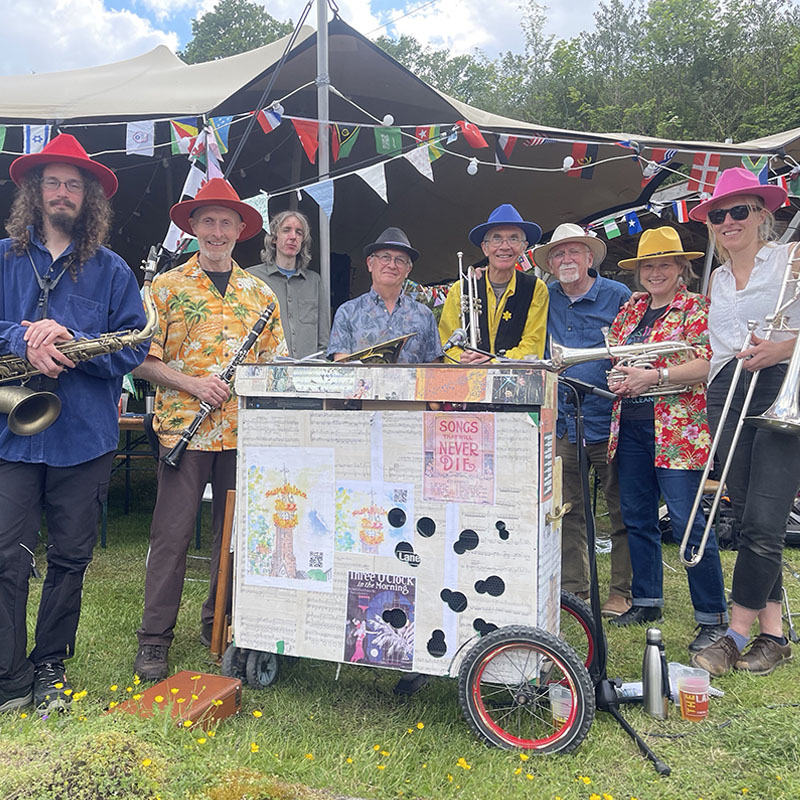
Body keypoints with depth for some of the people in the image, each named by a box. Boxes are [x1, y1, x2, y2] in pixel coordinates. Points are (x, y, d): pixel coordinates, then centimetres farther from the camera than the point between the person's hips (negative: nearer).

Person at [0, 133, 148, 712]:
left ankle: (50, 668, 27)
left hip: (86, 437, 0)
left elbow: (135, 347, -1)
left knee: (70, 558, 10)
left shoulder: (112, 270, 6)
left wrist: (70, 342, -16)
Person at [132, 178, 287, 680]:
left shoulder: (261, 294, 14)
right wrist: (191, 384, -13)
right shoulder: (168, 286, 5)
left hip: (245, 431, 3)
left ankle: (220, 625, 28)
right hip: (184, 427, -3)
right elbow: (143, 359, 0)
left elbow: (275, 364, 14)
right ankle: (154, 640, 12)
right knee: (172, 534, -1)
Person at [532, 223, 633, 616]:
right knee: (567, 511, 9)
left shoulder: (618, 296, 1)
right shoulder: (546, 300, 12)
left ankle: (622, 592, 17)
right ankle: (573, 589, 20)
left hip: (608, 419, -4)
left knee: (621, 509, 4)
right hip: (562, 421, 4)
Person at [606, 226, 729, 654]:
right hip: (629, 427, 6)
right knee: (637, 518, 12)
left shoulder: (697, 307, -1)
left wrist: (655, 376, -20)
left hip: (676, 430, -6)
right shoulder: (630, 310, 16)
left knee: (687, 523, -7)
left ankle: (713, 618, 7)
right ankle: (646, 602, 27)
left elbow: (709, 362, -13)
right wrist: (615, 378, -2)